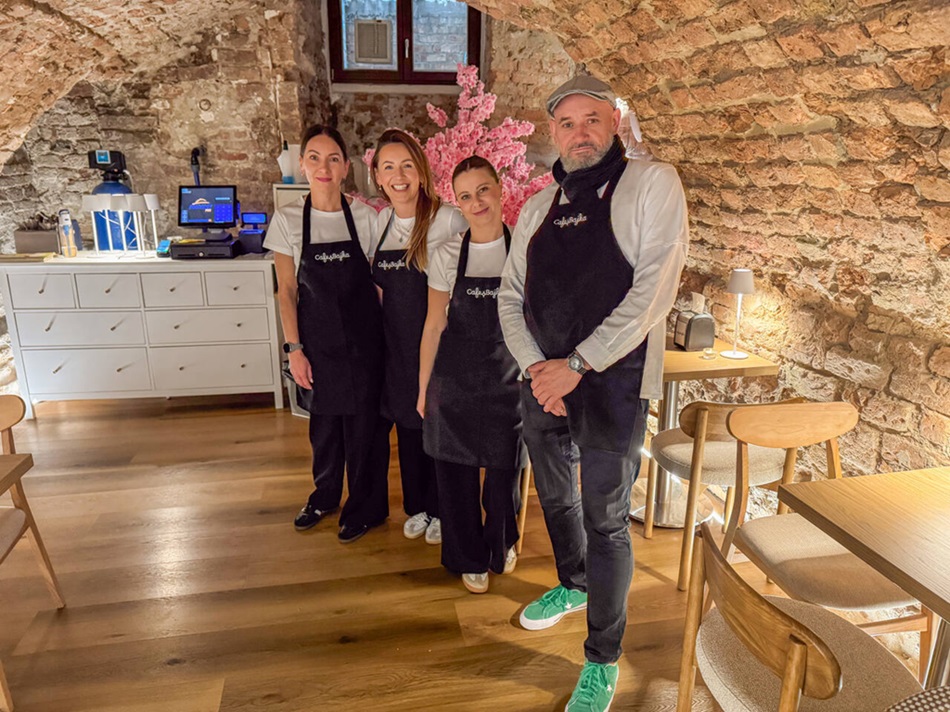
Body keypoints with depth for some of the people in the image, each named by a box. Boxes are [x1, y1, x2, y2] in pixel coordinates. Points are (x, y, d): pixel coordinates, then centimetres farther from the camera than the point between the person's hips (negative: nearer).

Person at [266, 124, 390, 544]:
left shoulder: (365, 217, -5)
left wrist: (384, 336, -2)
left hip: (362, 337, -1)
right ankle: (325, 494, 39)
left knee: (364, 423, 5)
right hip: (316, 338, 1)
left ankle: (366, 506, 26)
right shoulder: (288, 220, -2)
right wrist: (294, 348, -4)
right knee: (323, 421, 15)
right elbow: (286, 291, 1)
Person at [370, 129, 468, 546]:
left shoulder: (448, 220, -14)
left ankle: (442, 511, 29)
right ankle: (417, 507, 35)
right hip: (397, 347, 6)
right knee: (407, 427, 16)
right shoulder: (381, 221, 5)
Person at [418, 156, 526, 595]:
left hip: (508, 380, 0)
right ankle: (470, 559, 32)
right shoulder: (447, 255, -3)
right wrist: (423, 387, 4)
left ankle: (502, 546, 40)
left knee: (505, 473, 10)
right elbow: (434, 325, 2)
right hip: (456, 381, 0)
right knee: (457, 475, 8)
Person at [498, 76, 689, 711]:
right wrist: (536, 365, -9)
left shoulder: (652, 183, -6)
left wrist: (577, 364, -18)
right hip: (544, 377, 6)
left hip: (613, 379, -5)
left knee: (605, 520, 2)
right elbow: (511, 293, 8)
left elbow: (654, 289, -16)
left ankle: (603, 661, 23)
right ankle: (573, 585, 50)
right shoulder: (539, 206, 10)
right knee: (556, 497, 21)